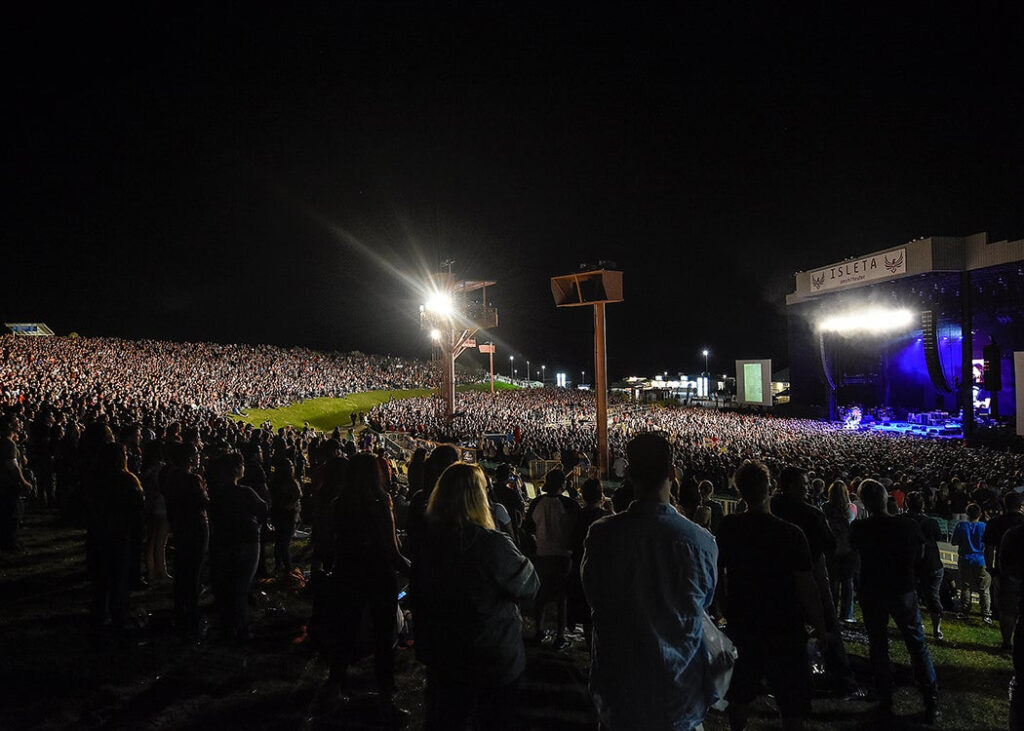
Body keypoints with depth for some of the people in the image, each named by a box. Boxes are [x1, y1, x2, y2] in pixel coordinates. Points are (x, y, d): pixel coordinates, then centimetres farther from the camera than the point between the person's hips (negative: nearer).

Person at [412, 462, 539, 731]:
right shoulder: (494, 545, -27)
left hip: (441, 658, 4)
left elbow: (417, 598, 4)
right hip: (495, 663, -4)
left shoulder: (427, 543, -8)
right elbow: (529, 587, -14)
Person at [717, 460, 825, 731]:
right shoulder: (790, 533, -19)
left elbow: (717, 574, 5)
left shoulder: (727, 528, -6)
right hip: (784, 628, -4)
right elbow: (806, 587, -16)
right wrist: (820, 628, -1)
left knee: (740, 697, 21)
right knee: (793, 706, 9)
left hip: (741, 625, 4)